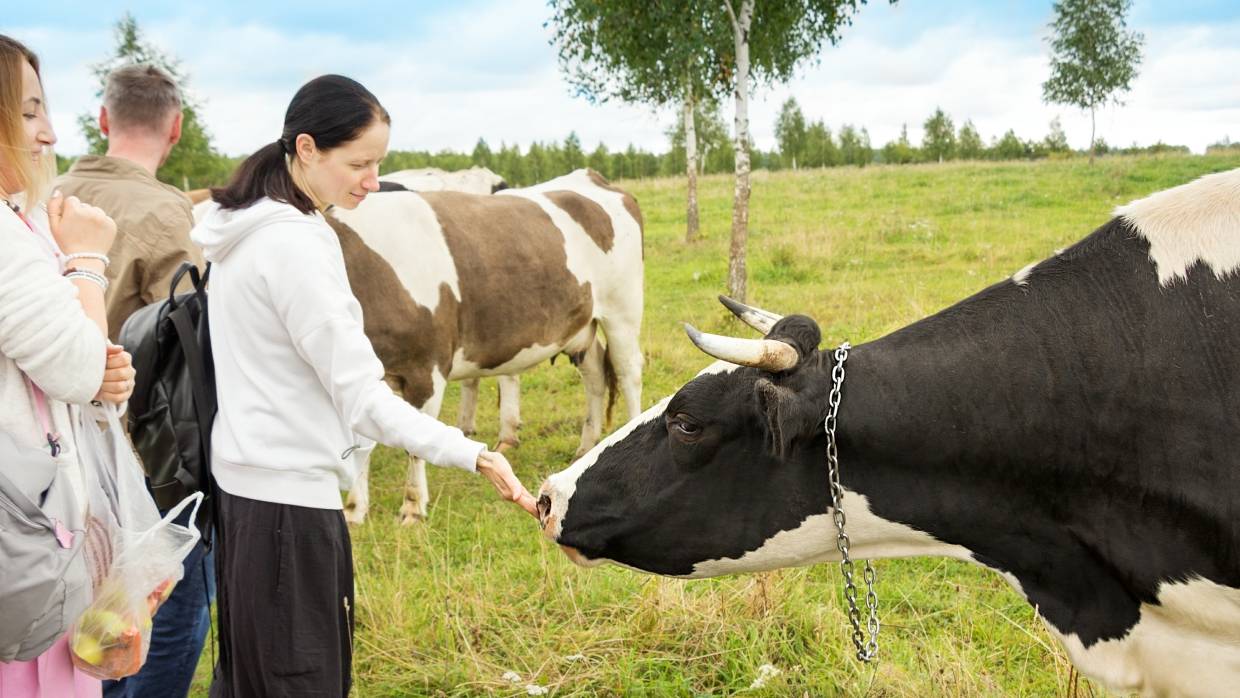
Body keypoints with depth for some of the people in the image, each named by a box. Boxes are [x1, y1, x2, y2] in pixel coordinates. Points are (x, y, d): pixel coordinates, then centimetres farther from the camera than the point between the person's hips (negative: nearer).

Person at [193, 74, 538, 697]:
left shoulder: (247, 228, 10)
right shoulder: (296, 242, -19)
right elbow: (360, 394, -20)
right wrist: (473, 456, -25)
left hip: (244, 482, 10)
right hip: (290, 494, -10)